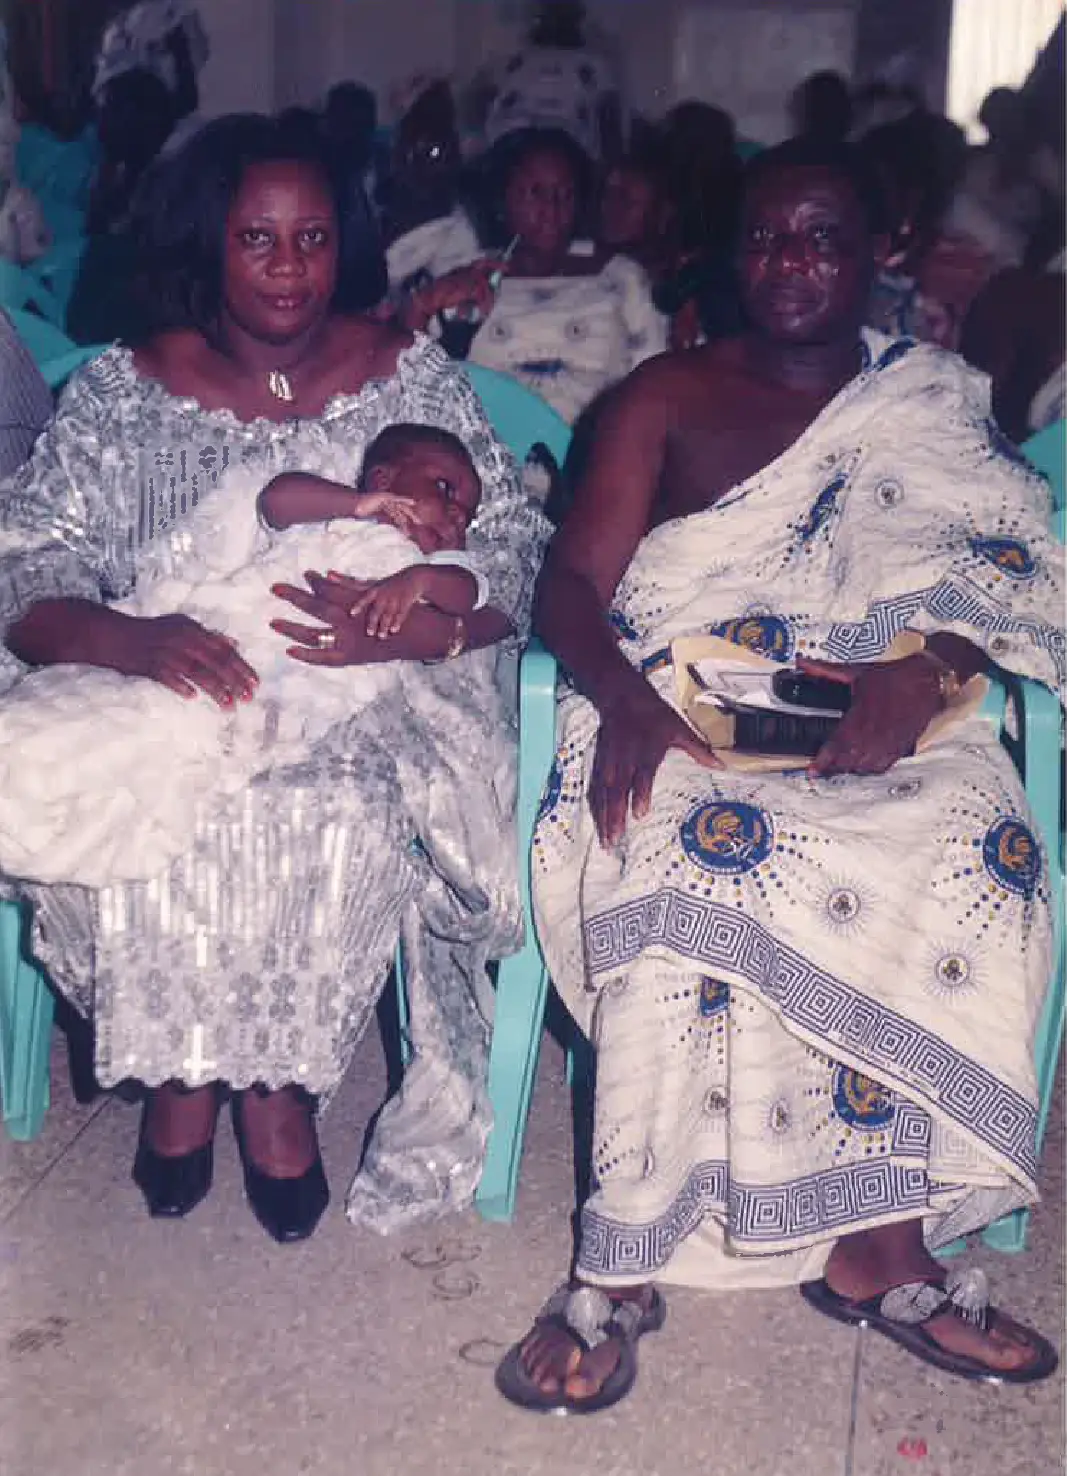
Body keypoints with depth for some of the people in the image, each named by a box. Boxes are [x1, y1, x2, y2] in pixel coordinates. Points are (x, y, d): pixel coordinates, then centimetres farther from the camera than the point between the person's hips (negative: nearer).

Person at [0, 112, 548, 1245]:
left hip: (366, 691, 0)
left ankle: (280, 1074, -7)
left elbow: (515, 559, -3)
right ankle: (181, 1064, -4)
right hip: (171, 689, 1)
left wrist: (402, 627, -24)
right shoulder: (121, 393, 4)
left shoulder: (411, 376, 4)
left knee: (350, 813, -32)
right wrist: (130, 639, -27)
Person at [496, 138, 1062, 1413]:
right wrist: (623, 694, -22)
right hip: (682, 721, -1)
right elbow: (572, 585, 0)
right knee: (697, 849, -35)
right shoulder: (669, 396, 11)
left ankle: (876, 1243, -19)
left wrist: (922, 671, -18)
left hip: (878, 724, 2)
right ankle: (624, 1262, -26)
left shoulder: (938, 404, 16)